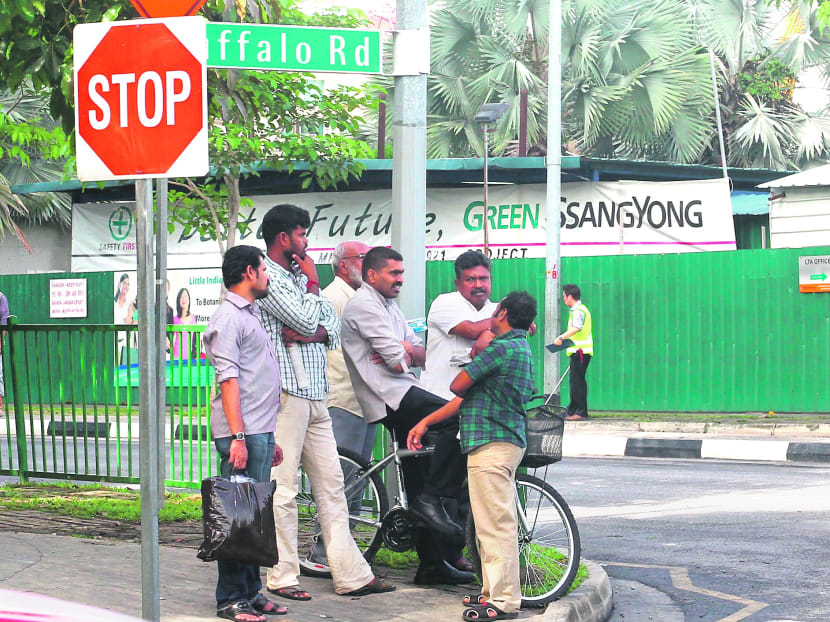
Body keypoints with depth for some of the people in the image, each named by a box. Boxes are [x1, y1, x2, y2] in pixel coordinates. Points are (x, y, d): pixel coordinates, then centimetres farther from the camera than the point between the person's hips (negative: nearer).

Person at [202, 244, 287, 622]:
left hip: (260, 433, 9)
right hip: (242, 434, -9)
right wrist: (238, 437, -22)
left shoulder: (250, 315, 22)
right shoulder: (228, 317, -8)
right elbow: (228, 379, -16)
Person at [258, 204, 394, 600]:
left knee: (331, 485, 7)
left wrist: (309, 333, -9)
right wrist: (312, 282, 0)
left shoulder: (296, 275, 20)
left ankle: (351, 575, 9)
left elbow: (331, 323, 12)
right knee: (284, 487, -5)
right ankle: (282, 576, 1)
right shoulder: (268, 277, -8)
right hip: (286, 392, -9)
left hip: (315, 394, 9)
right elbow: (306, 320, -16)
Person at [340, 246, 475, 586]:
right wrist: (407, 355, 7)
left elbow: (419, 353, 17)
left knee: (420, 481, 8)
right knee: (458, 418, -25)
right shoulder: (363, 304, -8)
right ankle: (431, 500, -19)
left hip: (402, 394, 10)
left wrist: (408, 351, -6)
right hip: (389, 395, -10)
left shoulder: (389, 306, 24)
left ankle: (431, 564, 11)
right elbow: (396, 360, -15)